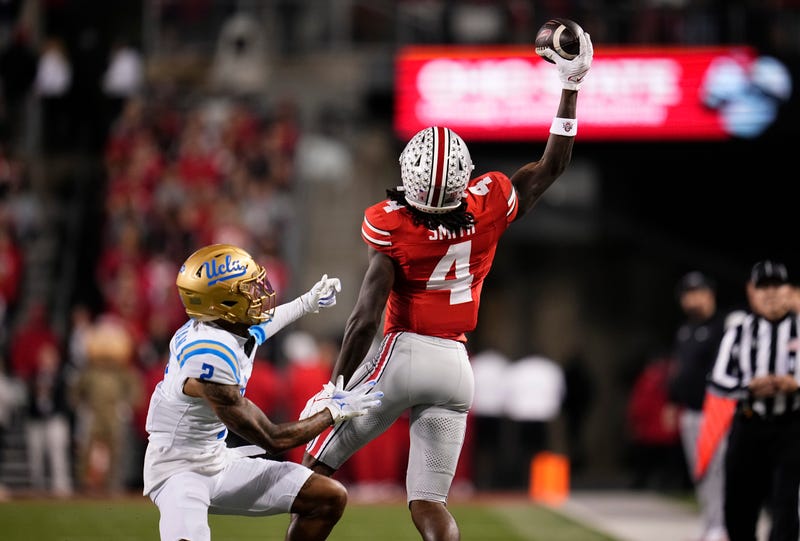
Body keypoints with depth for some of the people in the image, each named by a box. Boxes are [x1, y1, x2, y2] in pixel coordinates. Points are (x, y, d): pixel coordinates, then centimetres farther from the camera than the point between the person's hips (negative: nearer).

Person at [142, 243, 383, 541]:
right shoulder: (211, 357, -28)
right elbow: (272, 439, -19)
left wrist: (306, 303, 41)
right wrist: (336, 411, -7)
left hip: (219, 461, 9)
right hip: (179, 470, -9)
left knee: (331, 498, 6)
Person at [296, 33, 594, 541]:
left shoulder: (391, 227, -15)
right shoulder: (488, 208, -5)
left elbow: (366, 318, -15)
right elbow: (552, 166, 10)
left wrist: (336, 388, -7)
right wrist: (571, 85, 12)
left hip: (404, 354, -4)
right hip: (456, 366, 4)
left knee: (319, 463, 11)